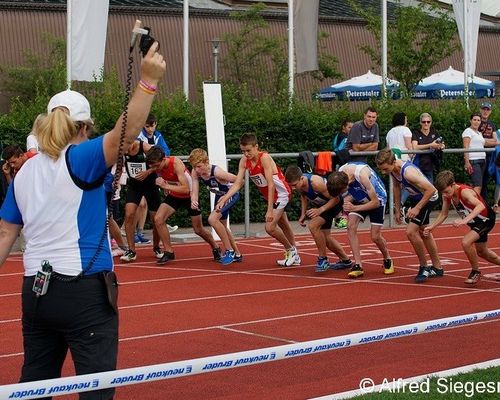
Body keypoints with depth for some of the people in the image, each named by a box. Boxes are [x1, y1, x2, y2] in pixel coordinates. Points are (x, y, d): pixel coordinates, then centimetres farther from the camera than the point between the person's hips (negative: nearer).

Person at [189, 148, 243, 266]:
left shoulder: (217, 172, -36)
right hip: (219, 195, 8)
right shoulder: (195, 172, -18)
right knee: (221, 226, 20)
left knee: (212, 219, -25)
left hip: (231, 195, -8)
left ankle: (229, 251, -11)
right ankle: (237, 255, 39)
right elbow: (194, 193, -17)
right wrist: (193, 202, -40)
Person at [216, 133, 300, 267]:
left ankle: (291, 250, 8)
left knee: (270, 227, -15)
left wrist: (270, 210, -33)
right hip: (268, 195, 8)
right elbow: (237, 184, -10)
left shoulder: (264, 158, -29)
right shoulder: (244, 161, -11)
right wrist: (224, 199, -23)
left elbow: (271, 185, -30)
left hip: (281, 193, -8)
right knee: (284, 226, 20)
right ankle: (294, 256, 35)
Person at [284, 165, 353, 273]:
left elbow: (335, 199, -28)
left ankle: (323, 259, -12)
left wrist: (320, 210, -35)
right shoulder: (298, 183, -17)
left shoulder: (315, 182, -38)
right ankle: (345, 261, 32)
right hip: (320, 204, 8)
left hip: (334, 203, -8)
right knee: (324, 237, 13)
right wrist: (303, 215, -1)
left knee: (313, 226, -26)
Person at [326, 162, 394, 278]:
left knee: (375, 236, -7)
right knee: (351, 226, -16)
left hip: (377, 198, -5)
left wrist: (355, 208, -31)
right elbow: (348, 194, 1)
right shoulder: (338, 175, -21)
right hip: (359, 198, 5)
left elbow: (376, 203, -29)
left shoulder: (362, 174, -39)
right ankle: (358, 265, -13)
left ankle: (387, 260, 24)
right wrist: (347, 201, -19)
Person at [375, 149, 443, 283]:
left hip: (428, 198, -9)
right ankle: (437, 268, 36)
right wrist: (397, 210, 9)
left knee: (411, 232, -16)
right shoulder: (392, 168, -12)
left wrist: (417, 208, -31)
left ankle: (424, 267, 1)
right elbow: (397, 186, 7)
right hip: (415, 197, 10)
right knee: (423, 233, 20)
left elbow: (431, 190, -35)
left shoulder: (408, 172, -38)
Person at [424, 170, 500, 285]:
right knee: (481, 252, 23)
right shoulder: (447, 195, -14)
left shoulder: (464, 192, -36)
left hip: (486, 219, -9)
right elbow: (443, 214, -1)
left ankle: (476, 272, -5)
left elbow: (480, 206, -52)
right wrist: (432, 227, -15)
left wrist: (465, 220, -64)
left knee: (466, 242, -27)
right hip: (475, 222, 9)